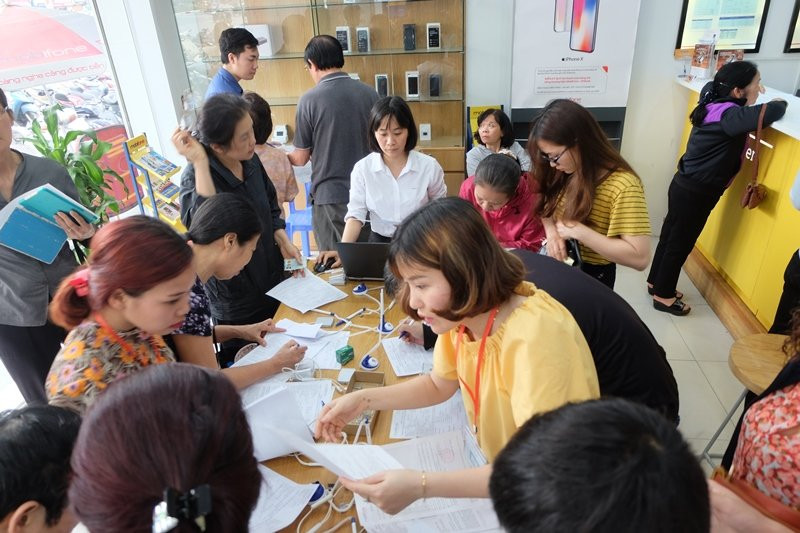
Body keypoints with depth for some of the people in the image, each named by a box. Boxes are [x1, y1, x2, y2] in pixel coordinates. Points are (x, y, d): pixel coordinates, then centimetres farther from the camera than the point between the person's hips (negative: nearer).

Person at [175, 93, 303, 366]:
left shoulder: (250, 161, -4)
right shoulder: (197, 176, -22)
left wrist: (283, 240, -6)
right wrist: (199, 163, -40)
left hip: (273, 283, 6)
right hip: (237, 305, -5)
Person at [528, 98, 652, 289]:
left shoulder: (623, 185, -26)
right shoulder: (566, 171, -6)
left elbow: (640, 257, -29)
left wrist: (577, 230, -30)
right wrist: (551, 230, -15)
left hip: (593, 274, -6)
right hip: (558, 265, 6)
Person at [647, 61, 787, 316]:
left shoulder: (713, 103, 1)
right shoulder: (728, 115, -24)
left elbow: (711, 84, 24)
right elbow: (771, 113, -37)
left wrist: (751, 91, 10)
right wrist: (780, 103, -12)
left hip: (686, 185, 9)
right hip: (696, 193, -9)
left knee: (671, 235, 20)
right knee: (680, 242, 5)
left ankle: (656, 282, 36)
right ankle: (663, 296, 21)